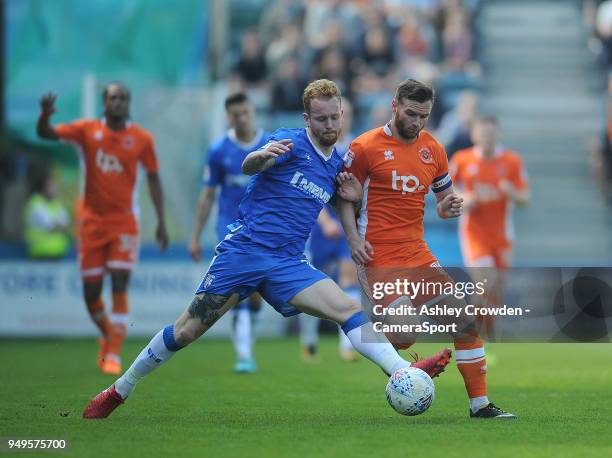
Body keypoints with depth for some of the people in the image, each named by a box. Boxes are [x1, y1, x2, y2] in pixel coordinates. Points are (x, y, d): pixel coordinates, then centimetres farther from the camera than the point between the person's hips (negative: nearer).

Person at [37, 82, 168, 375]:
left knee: (120, 286, -13)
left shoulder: (142, 139, 0)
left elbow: (153, 179, 9)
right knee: (91, 291, 3)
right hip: (92, 221, 1)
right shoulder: (87, 131, -1)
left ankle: (113, 354, -9)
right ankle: (108, 335, 31)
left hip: (124, 222, -1)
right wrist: (45, 115, -35)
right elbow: (45, 133, -11)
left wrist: (161, 222, 6)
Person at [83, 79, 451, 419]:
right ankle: (119, 391, 10)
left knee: (350, 309, -17)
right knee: (186, 331, -4)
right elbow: (249, 166, -24)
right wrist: (262, 155, -48)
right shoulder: (292, 142, -5)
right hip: (244, 249, -5)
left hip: (289, 264, 5)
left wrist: (352, 198, 4)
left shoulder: (338, 166, 13)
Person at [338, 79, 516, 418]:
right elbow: (344, 196, 1)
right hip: (378, 258, -6)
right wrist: (354, 239, -13)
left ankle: (480, 404, 5)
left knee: (464, 320, -2)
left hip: (417, 254, 6)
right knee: (403, 337, -17)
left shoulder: (432, 148, 11)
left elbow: (445, 195, 21)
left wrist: (449, 207, -4)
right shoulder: (365, 147, -4)